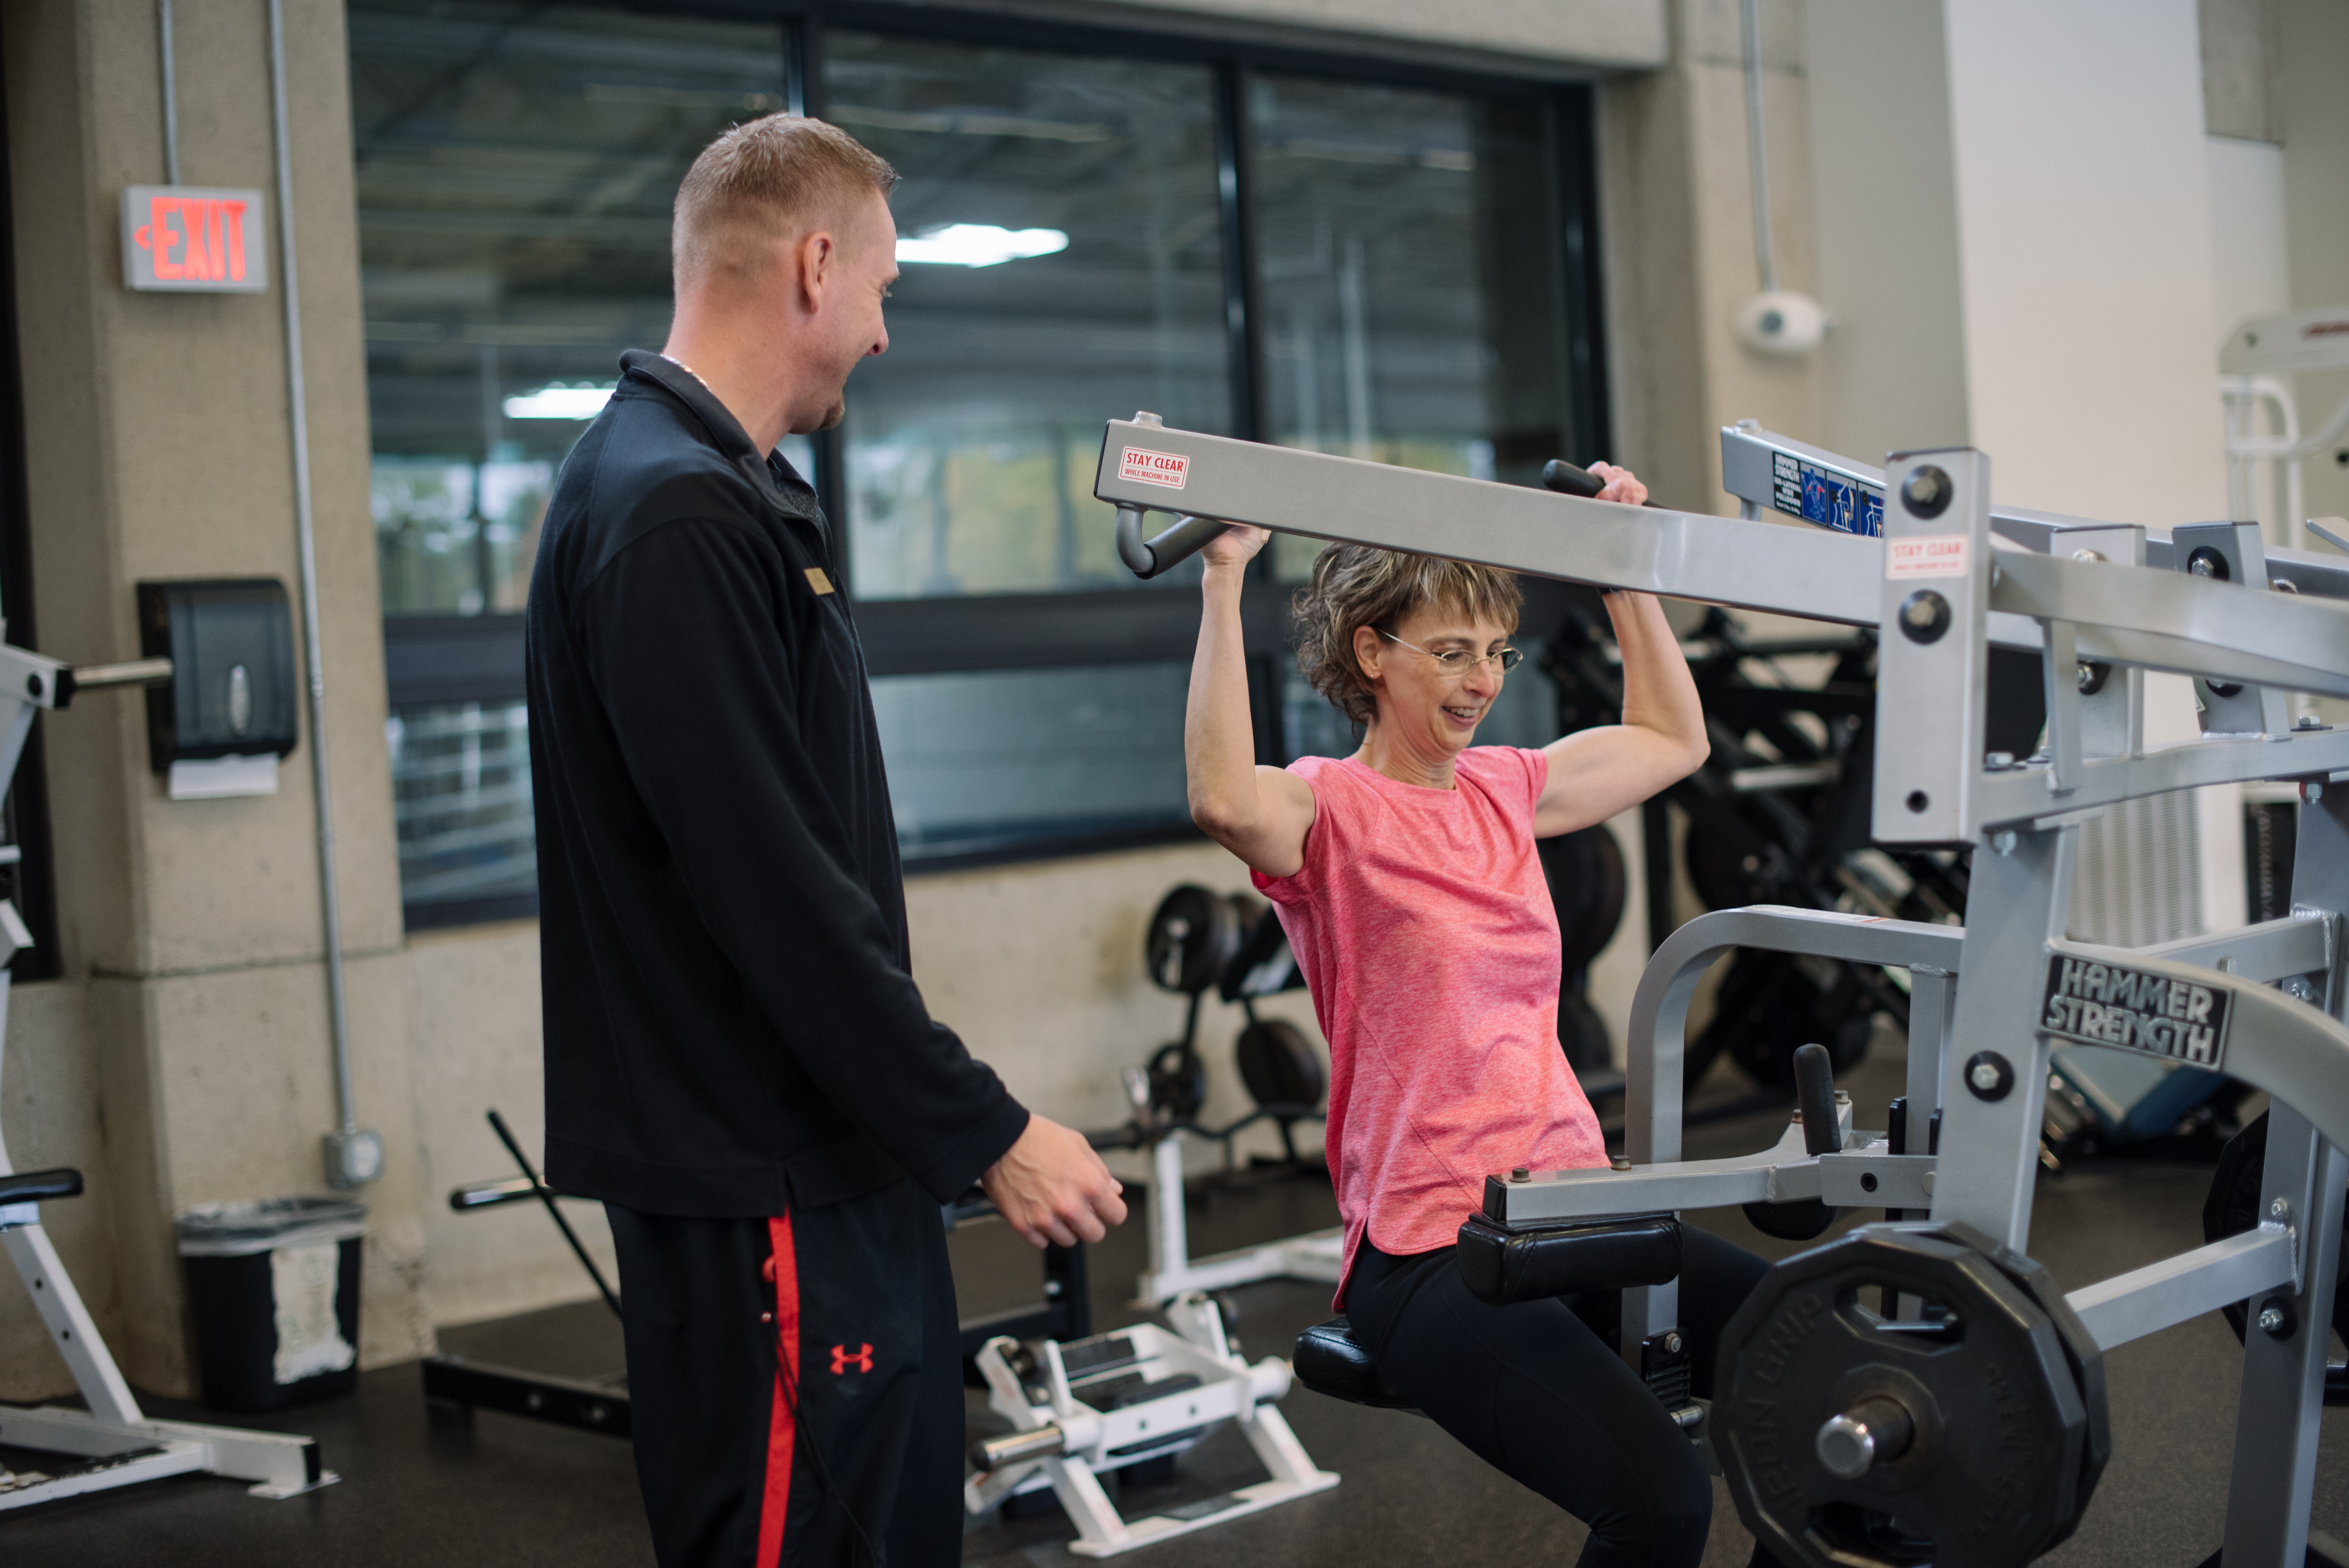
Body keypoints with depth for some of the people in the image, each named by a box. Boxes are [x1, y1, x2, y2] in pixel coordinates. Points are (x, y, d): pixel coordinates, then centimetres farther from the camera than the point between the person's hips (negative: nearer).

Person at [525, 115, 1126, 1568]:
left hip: (842, 1160, 10)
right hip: (762, 1182, -10)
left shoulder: (723, 493, 14)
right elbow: (777, 894, -23)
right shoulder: (677, 514, -19)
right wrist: (987, 1133, -17)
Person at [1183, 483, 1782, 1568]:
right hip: (1427, 1250, -7)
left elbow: (1673, 740, 29)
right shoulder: (1328, 808, -7)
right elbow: (1224, 800, -31)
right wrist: (1225, 578, -27)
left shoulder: (1505, 788, 14)